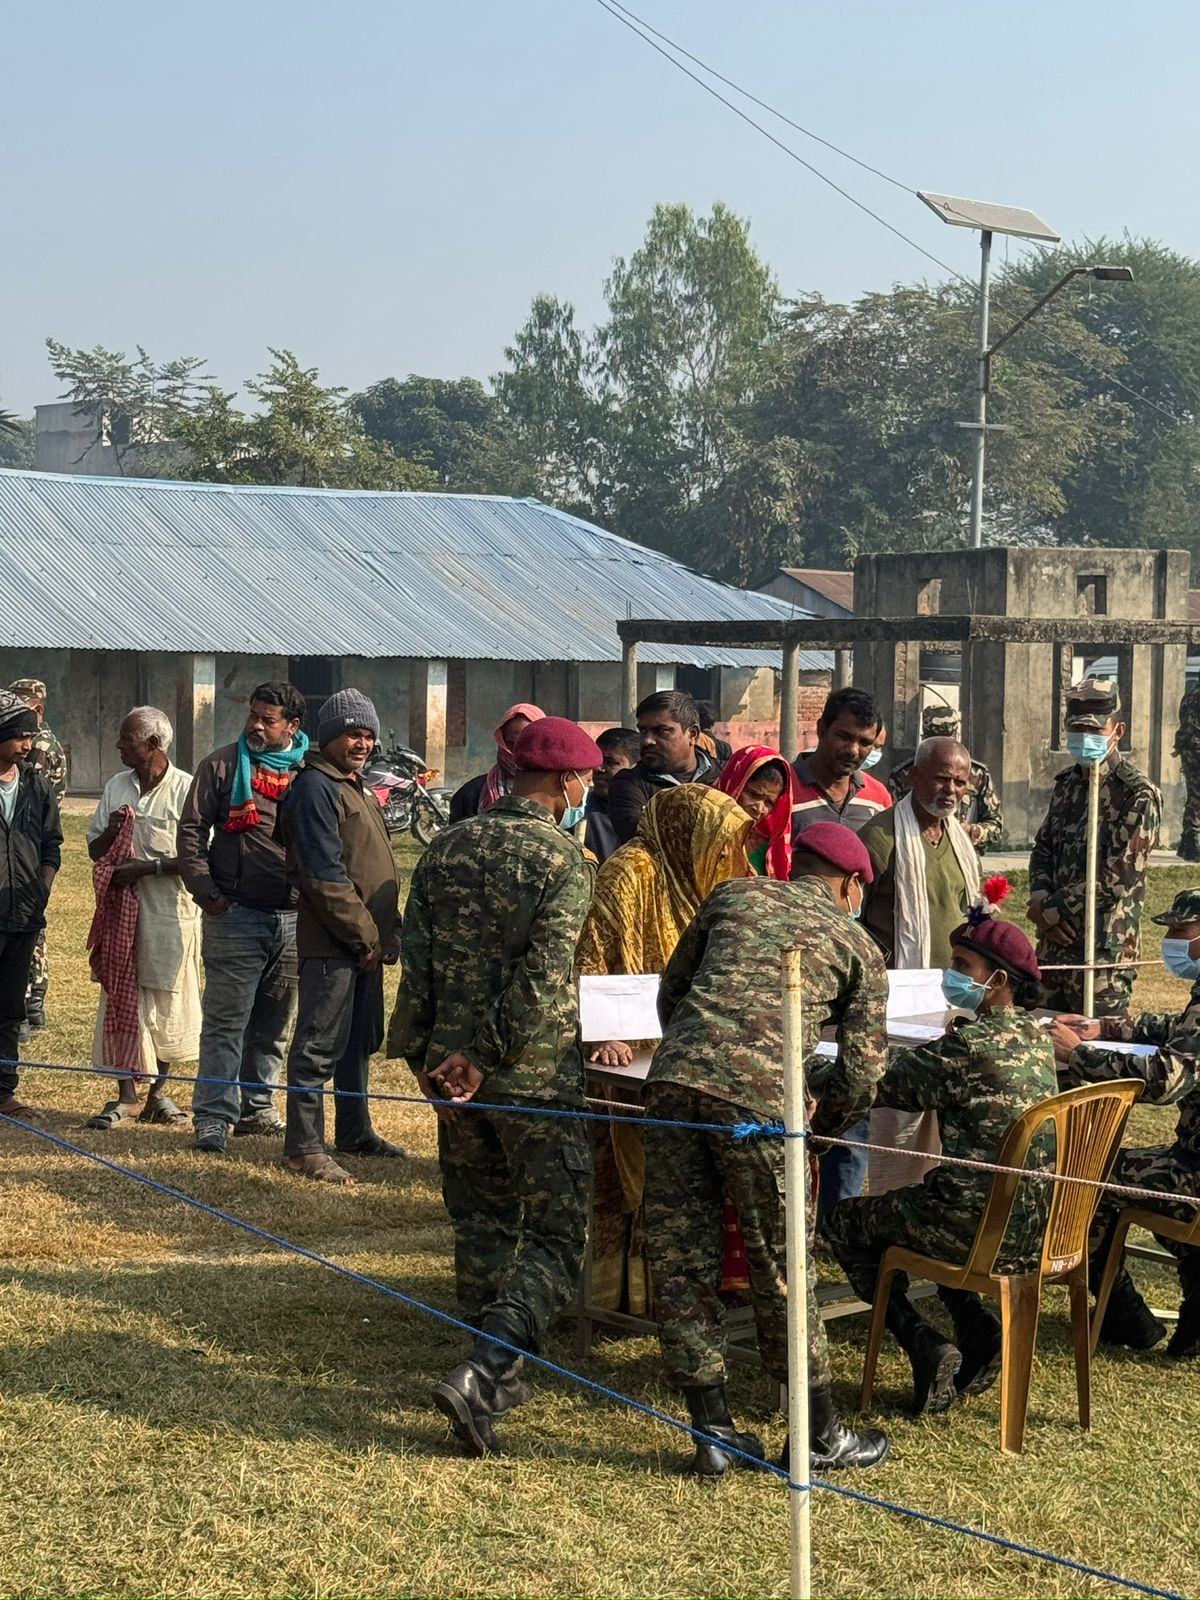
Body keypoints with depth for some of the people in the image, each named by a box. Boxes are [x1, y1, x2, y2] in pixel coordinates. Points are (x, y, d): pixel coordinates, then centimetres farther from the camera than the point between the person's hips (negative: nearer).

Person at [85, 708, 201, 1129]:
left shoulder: (186, 789, -8)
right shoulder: (116, 787, 10)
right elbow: (94, 849, 16)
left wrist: (146, 866, -19)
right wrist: (112, 830, -6)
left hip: (170, 908, -4)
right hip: (121, 907, 5)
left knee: (166, 1000, 4)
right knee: (120, 997, 1)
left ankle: (159, 1089, 19)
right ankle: (126, 1095, 6)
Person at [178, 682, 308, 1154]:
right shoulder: (223, 766, 2)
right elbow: (192, 830, 1)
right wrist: (204, 890, -8)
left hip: (296, 918, 3)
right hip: (236, 915, -3)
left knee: (276, 1024, 12)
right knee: (226, 1020, -5)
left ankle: (257, 1106, 24)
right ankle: (213, 1116, -4)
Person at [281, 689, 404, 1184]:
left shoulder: (356, 788, 19)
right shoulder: (315, 788, -13)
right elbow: (324, 874, -20)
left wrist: (387, 932, 15)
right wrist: (364, 936, -18)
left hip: (366, 942, 10)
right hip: (331, 943, -10)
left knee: (362, 1039, 18)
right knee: (320, 1044, -7)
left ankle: (354, 1131, 30)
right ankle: (304, 1147, -4)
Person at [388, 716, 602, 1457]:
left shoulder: (446, 851, 7)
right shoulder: (563, 860, -11)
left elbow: (417, 961, 5)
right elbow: (542, 977, -19)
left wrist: (423, 1056, 5)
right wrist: (489, 1059, -14)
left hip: (453, 1068, 6)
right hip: (536, 1076, -6)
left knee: (483, 1225, 18)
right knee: (555, 1236, 1)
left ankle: (498, 1376, 26)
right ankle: (480, 1373, -14)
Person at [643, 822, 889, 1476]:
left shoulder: (733, 895, 26)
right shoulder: (857, 946, 19)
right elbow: (862, 1065, 14)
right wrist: (820, 1129, 30)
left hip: (671, 1077, 3)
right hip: (757, 1094, -3)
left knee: (680, 1256, 9)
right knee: (780, 1262, 9)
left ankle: (712, 1432, 15)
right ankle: (819, 1433, 21)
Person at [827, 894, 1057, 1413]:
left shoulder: (972, 1044, -17)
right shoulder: (1036, 1039, 7)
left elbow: (883, 1086, -9)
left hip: (985, 1228, -8)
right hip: (1038, 1227, 8)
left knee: (848, 1220, 15)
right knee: (925, 1200, 36)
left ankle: (924, 1345, 4)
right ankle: (978, 1328, 20)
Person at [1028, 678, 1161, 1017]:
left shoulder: (1137, 795, -13)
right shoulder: (1068, 782, 11)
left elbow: (1115, 881, -18)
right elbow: (1043, 848, 17)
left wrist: (1048, 910, -11)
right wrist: (1040, 899, -4)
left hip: (1103, 949, -7)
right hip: (1054, 942, 7)